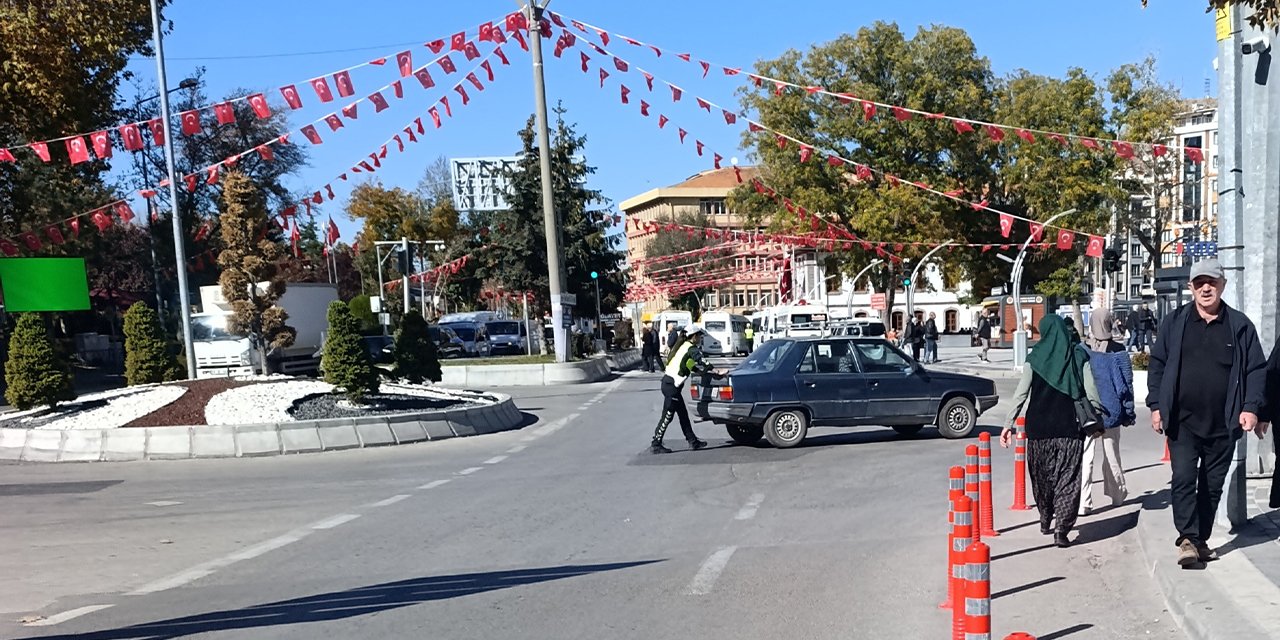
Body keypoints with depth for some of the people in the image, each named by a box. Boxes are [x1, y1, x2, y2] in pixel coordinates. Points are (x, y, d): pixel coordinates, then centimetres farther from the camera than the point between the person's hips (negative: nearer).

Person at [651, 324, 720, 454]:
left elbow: (691, 366, 25)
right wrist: (716, 374, -9)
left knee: (683, 414, 14)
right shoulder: (691, 349, -9)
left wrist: (707, 371, 23)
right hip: (672, 385, -10)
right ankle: (655, 445, 0)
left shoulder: (683, 346, 17)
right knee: (667, 416, -4)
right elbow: (703, 364, -17)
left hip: (668, 382, 10)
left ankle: (693, 441, 20)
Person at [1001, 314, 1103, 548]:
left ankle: (1046, 520, 30)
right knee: (1068, 478, 2)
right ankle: (1062, 528, -7)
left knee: (1042, 475, 17)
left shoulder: (1035, 357, 0)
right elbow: (1091, 393, -2)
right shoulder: (1079, 356, 2)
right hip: (1070, 426, 0)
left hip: (1039, 426, 1)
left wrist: (1009, 424, -1)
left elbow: (1021, 393, -4)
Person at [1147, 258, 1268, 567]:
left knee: (1213, 485, 11)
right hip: (1183, 422, -1)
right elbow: (1157, 365, 4)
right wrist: (1156, 405, -2)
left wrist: (1251, 407, -6)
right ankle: (1187, 538, -6)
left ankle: (1202, 539, 22)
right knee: (1183, 479, -11)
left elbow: (1256, 369, 5)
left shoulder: (1240, 325, 4)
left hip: (1223, 425, 2)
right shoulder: (1174, 323, 3)